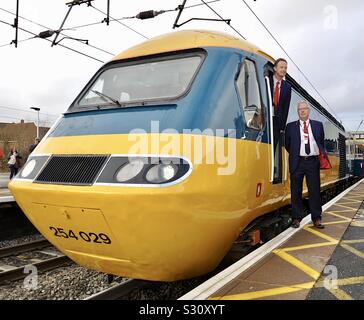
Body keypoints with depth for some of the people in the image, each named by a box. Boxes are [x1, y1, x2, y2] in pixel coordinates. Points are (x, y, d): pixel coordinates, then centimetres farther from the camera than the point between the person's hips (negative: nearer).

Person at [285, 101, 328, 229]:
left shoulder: (318, 125, 11)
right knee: (296, 191, 3)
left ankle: (316, 218, 9)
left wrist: (322, 153, 3)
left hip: (313, 161, 1)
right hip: (297, 162, -1)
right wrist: (295, 155, 4)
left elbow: (322, 142, 16)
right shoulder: (291, 126, 6)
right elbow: (287, 145, 10)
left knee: (314, 190, 2)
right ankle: (296, 218, 11)